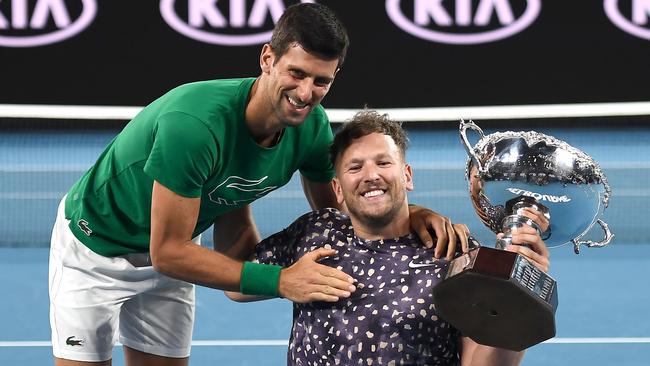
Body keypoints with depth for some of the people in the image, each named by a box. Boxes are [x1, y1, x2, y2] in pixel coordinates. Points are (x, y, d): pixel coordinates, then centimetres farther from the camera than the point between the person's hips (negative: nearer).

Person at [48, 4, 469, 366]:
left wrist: (409, 214, -24)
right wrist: (280, 280, -42)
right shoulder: (196, 124, -41)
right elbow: (167, 253, -36)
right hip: (96, 245, -6)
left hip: (169, 254, 6)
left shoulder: (311, 126, -19)